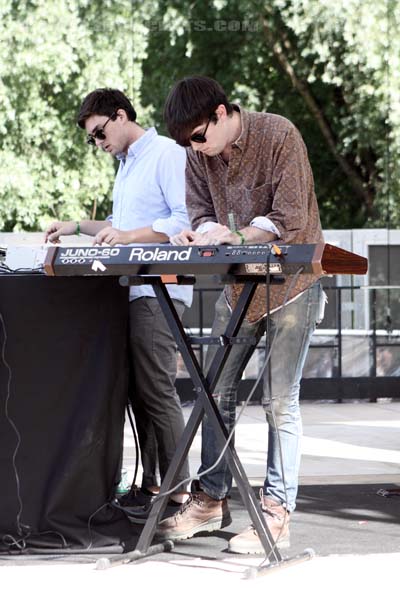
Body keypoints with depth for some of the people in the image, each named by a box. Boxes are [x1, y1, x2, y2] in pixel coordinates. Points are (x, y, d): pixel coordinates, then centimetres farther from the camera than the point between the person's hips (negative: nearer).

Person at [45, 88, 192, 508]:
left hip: (158, 291, -10)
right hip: (129, 290, 10)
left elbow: (186, 219, -17)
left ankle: (177, 489, -11)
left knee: (155, 387, -12)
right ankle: (150, 484, 11)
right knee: (137, 390, 7)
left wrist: (129, 236, -23)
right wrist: (77, 227, 21)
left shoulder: (167, 155, -7)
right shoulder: (126, 165, 24)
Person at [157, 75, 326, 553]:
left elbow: (291, 219, -21)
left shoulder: (279, 136, -19)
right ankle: (211, 499, 17)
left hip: (290, 279, -6)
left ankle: (276, 513, -3)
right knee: (215, 392, 7)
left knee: (279, 400, -7)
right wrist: (198, 231, -15)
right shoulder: (198, 153, -1)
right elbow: (200, 207, 8)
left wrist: (233, 235, -29)